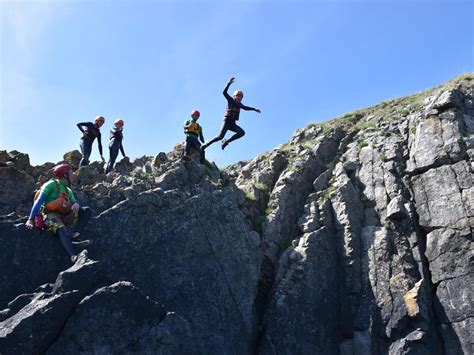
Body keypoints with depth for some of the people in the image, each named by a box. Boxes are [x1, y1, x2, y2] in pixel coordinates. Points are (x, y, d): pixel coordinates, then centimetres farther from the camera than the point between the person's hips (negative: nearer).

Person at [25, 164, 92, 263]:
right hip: (51, 214, -7)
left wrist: (76, 205, -17)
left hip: (64, 216, 7)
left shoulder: (68, 190, 21)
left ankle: (74, 235, -25)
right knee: (62, 230, -35)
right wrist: (31, 220, -16)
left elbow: (74, 202, 10)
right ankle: (73, 257, -54)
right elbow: (39, 201, -7)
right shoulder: (52, 184, 0)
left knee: (87, 210, -7)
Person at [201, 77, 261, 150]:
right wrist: (229, 83, -19)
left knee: (242, 132, -17)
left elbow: (246, 108, 39)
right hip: (227, 120, -6)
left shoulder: (239, 104, 19)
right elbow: (224, 92, -10)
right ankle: (206, 144, -4)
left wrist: (254, 109, 41)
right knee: (221, 136, -21)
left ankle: (226, 142, -7)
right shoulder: (231, 100, 3)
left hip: (233, 123, 6)